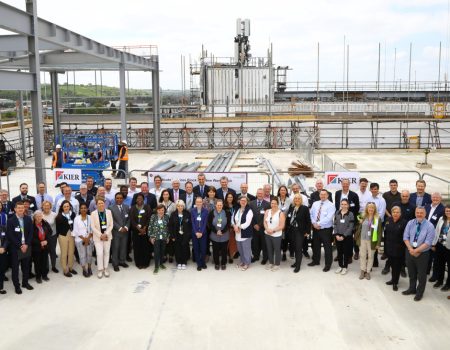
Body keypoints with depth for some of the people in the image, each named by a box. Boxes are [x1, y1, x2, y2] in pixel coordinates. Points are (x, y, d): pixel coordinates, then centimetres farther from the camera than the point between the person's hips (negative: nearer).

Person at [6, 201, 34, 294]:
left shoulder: (28, 219, 5)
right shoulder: (10, 220, -7)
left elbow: (31, 233, 3)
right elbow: (10, 236, -10)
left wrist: (26, 244, -8)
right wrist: (20, 246, -14)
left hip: (27, 247, 3)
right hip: (15, 248, -3)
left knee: (26, 267, 11)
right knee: (15, 268, 4)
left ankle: (25, 282, 27)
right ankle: (16, 285, 15)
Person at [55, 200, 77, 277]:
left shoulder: (73, 214, -1)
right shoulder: (59, 216, -8)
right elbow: (57, 227, -6)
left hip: (72, 235, 3)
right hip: (63, 236, -3)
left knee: (71, 252, 9)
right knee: (64, 253, 6)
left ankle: (70, 267, 27)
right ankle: (65, 270, 16)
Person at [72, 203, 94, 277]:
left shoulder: (90, 217, -1)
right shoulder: (76, 218, -3)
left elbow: (92, 229, 1)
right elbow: (75, 230, -4)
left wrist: (88, 238, -9)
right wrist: (83, 238, -9)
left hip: (89, 239, 1)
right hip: (80, 240, -1)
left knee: (89, 254, 5)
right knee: (82, 255, 1)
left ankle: (89, 268, 21)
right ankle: (84, 270, 11)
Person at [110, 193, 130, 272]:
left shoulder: (126, 207, 9)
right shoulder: (111, 208, -5)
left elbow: (129, 219, 7)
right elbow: (112, 221, -10)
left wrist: (126, 227, -7)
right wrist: (119, 228, -14)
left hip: (125, 231, 4)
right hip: (116, 231, -4)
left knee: (123, 247, 9)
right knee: (115, 248, 2)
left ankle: (122, 261, 22)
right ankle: (115, 264, 11)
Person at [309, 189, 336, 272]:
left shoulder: (330, 205, -11)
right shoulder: (315, 203, 8)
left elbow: (328, 218, -21)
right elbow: (311, 214, 7)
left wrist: (319, 224, -21)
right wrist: (314, 223, -9)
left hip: (326, 229, -6)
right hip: (315, 228, 6)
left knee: (327, 247, 3)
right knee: (315, 245, 18)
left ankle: (328, 264, 15)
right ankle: (316, 261, 36)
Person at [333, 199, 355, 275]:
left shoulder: (350, 214, -7)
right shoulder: (337, 213, 4)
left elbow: (350, 227, -10)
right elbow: (335, 224, 4)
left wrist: (343, 236, -15)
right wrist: (336, 235, -9)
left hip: (347, 236, -3)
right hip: (338, 236, 3)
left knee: (346, 252, 5)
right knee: (339, 252, 11)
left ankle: (345, 267, 17)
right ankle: (340, 266, 24)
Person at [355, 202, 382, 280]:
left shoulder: (378, 218, -7)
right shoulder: (363, 217, 4)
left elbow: (379, 231, -7)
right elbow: (359, 228, 10)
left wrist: (378, 243, -11)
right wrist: (357, 238, 9)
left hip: (372, 241, -3)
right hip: (363, 240, 3)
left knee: (370, 256, 8)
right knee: (362, 255, 9)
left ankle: (368, 272, 20)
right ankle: (362, 271, 22)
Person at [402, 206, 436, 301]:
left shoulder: (430, 226, -15)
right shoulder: (410, 223, -3)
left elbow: (428, 243, -18)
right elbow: (406, 237, -2)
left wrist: (416, 251, -20)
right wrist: (411, 249, -15)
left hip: (422, 253, -4)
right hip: (410, 251, 4)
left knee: (421, 275, 11)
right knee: (411, 273, 20)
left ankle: (419, 293, 29)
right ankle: (412, 289, 40)